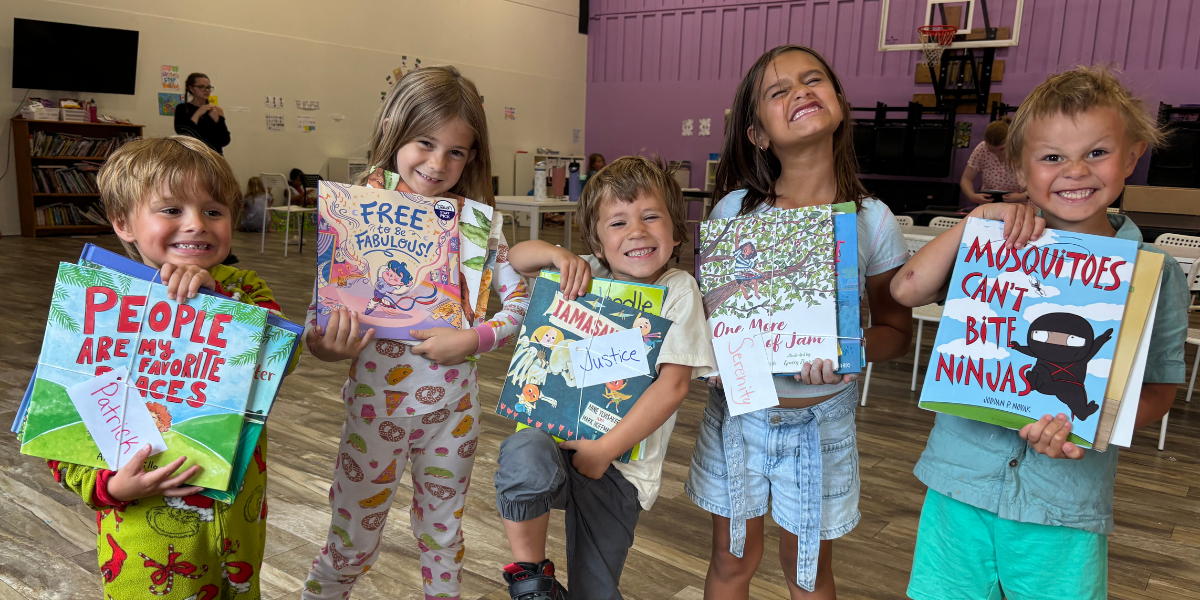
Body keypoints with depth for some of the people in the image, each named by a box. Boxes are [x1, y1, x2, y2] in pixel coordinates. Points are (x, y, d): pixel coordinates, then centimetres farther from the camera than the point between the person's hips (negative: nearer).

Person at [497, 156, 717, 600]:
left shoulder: (678, 290, -7)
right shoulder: (588, 275, 4)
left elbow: (673, 384, -14)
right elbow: (517, 258, 10)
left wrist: (605, 449, -18)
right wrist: (556, 254, -12)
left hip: (620, 464, -1)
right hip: (555, 436, 1)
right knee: (523, 453, -35)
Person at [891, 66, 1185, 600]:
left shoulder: (1154, 273, -1)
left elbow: (1159, 389, 2)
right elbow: (907, 290, -8)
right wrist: (977, 219, -12)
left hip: (1066, 503, 0)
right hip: (962, 481, 1)